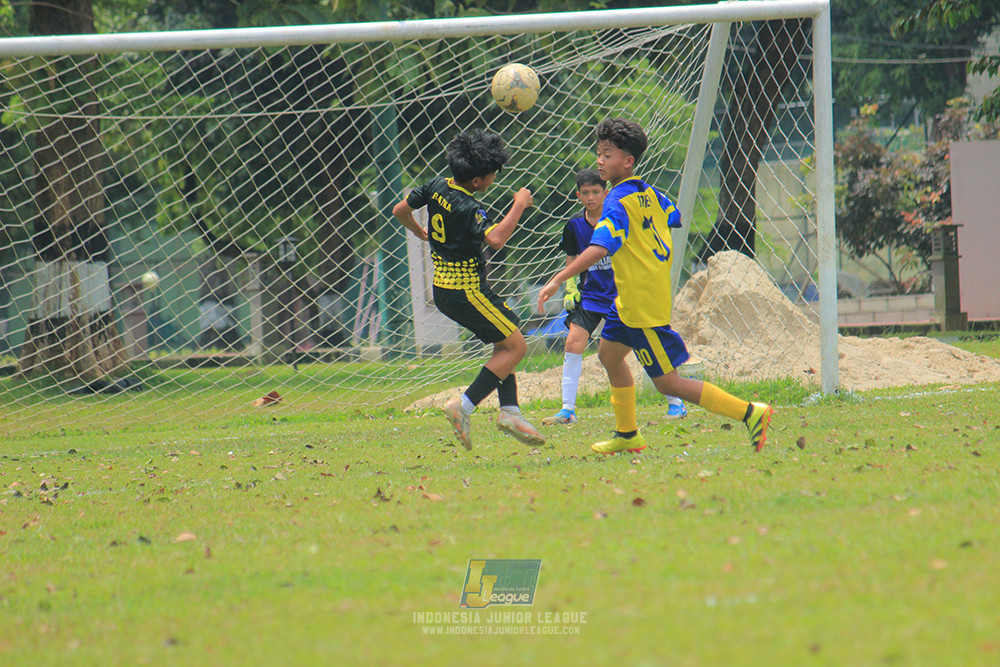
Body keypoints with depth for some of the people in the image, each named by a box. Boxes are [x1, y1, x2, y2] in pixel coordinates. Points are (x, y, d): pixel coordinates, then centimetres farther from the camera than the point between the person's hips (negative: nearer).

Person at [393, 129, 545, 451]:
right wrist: (519, 206, -26)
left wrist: (421, 233, 32)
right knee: (516, 346, -4)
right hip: (467, 289, -10)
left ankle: (509, 410, 9)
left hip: (444, 288, 10)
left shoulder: (437, 186, 1)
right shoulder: (467, 207, -24)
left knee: (505, 342, 17)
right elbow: (495, 239, -38)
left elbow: (400, 210, 14)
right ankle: (464, 406, -9)